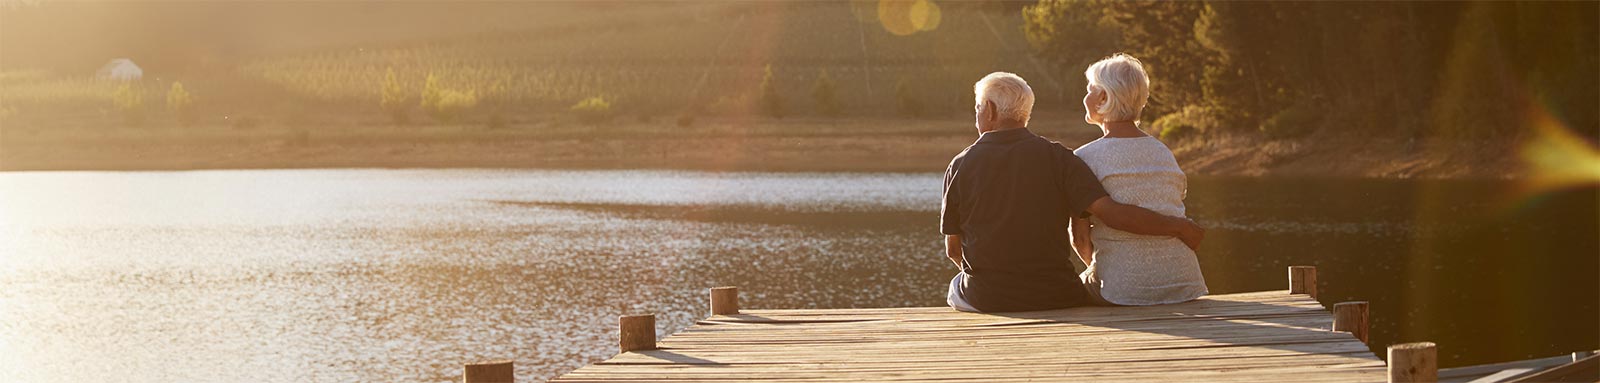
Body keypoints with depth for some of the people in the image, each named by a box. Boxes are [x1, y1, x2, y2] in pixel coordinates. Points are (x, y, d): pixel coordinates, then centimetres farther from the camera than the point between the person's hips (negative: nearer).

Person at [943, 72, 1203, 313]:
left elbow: (953, 249, 3)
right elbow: (1110, 212, -16)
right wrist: (1177, 226, -5)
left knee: (957, 288, 34)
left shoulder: (961, 166, -3)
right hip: (1054, 298, 0)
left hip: (987, 300, 0)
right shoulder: (1055, 157, -6)